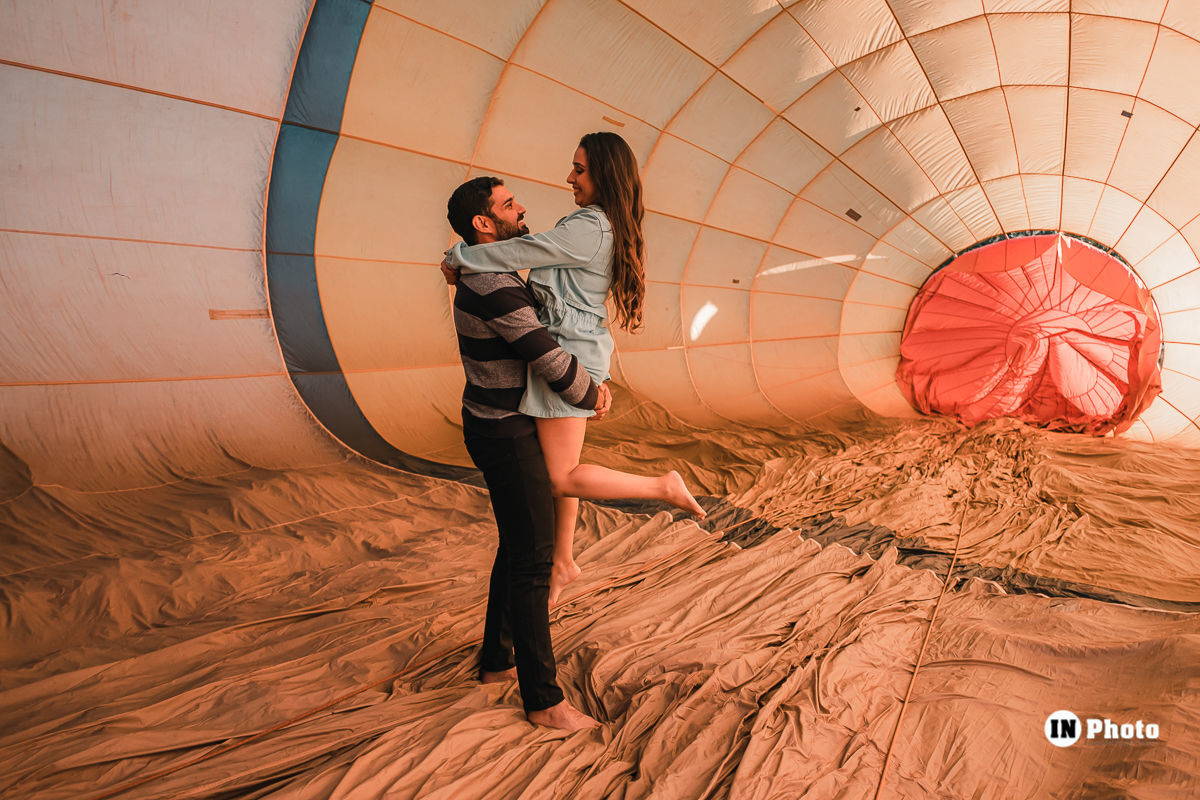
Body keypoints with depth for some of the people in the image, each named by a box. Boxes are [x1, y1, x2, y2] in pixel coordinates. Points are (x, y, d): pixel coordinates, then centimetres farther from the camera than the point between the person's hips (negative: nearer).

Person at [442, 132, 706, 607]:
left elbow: (522, 252, -17)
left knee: (563, 478, -5)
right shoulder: (607, 228, 14)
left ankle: (663, 486, 1)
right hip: (572, 353, 10)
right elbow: (540, 257, 16)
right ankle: (563, 562, 31)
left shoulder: (589, 228, -18)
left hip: (569, 355, -10)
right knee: (563, 464, 18)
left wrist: (459, 259, -4)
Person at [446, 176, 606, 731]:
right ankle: (544, 699, 8)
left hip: (501, 428, 11)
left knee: (517, 548, 19)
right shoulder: (494, 287, -24)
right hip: (506, 438, -11)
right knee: (533, 560, -4)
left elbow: (552, 332, 20)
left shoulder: (494, 279, 12)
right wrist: (589, 397, -6)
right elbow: (550, 361, -25)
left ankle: (497, 659, 33)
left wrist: (592, 382, 6)